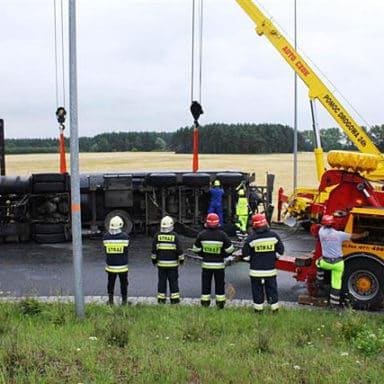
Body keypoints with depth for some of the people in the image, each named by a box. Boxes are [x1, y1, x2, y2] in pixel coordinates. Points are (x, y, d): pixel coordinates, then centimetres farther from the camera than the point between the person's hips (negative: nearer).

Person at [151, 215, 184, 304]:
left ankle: (161, 299, 11)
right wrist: (181, 259, 7)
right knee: (173, 281, 6)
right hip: (173, 263, -1)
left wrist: (154, 260, 13)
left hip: (161, 263, 1)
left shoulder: (157, 236, -3)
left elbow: (154, 250, 2)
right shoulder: (174, 236, -8)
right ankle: (174, 299, 8)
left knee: (162, 281, 8)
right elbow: (179, 249, -5)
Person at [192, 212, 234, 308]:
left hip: (206, 264, 1)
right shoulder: (222, 235, -12)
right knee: (219, 284, 11)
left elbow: (196, 249, 1)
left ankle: (205, 303, 15)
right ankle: (220, 304, 15)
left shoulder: (202, 234, -7)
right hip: (219, 264, -1)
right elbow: (229, 250, -7)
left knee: (206, 284, 11)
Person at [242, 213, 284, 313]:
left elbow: (245, 254, -5)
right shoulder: (274, 235, -4)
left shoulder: (251, 238, -12)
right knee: (272, 288, 14)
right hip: (270, 270, 2)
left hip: (256, 270, -2)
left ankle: (258, 308, 15)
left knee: (257, 289, 9)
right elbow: (280, 251, 5)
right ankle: (274, 306, 19)